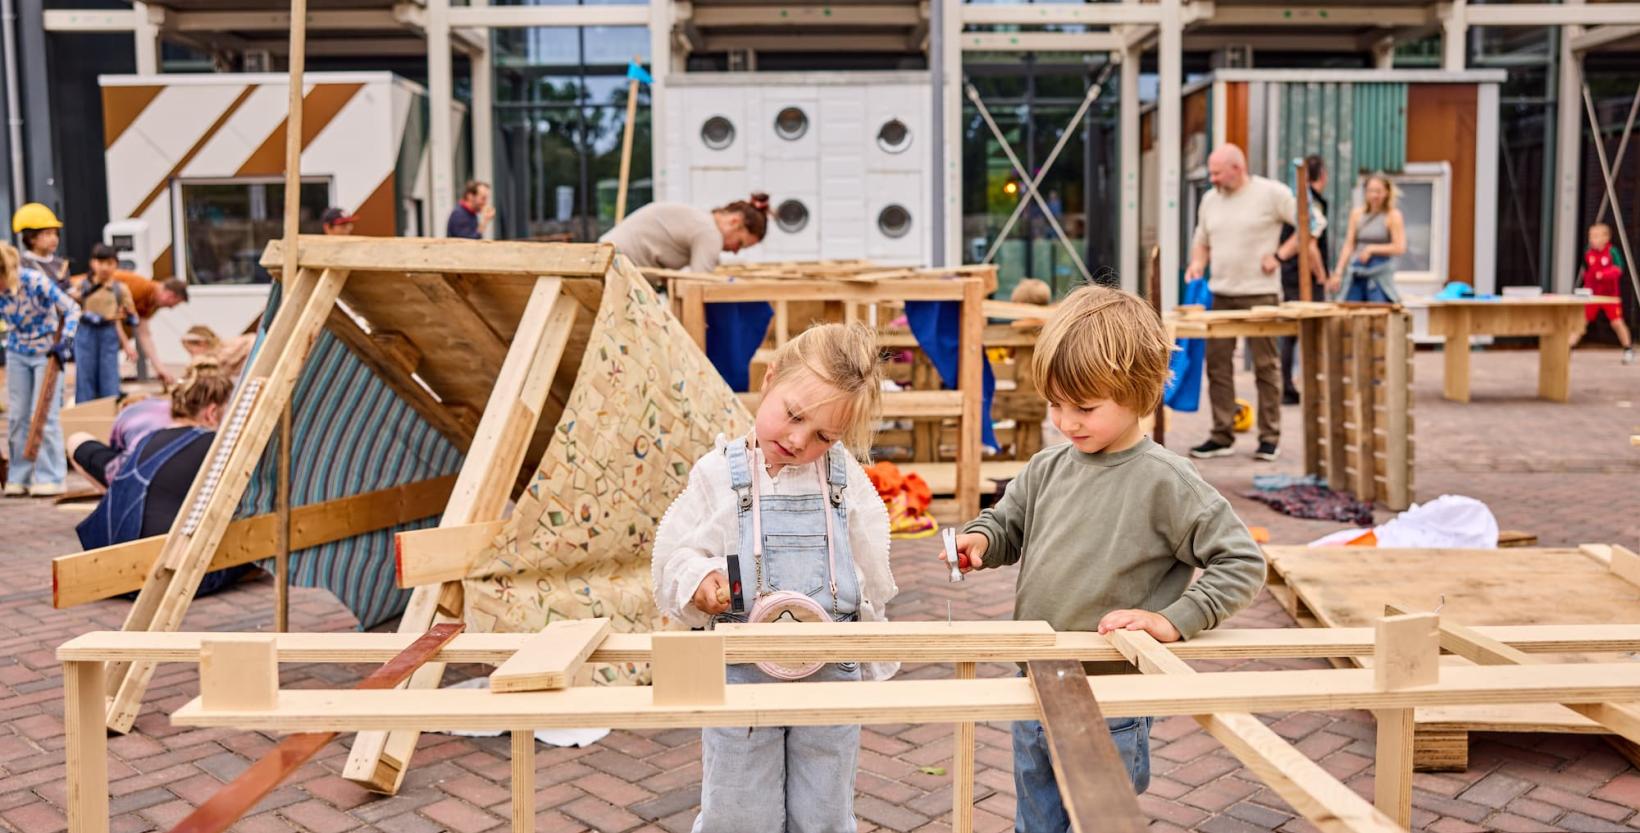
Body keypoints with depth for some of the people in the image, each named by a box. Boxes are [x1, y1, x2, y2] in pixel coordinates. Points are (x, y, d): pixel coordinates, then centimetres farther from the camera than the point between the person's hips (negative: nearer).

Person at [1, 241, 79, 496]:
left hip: (47, 353, -5)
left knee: (43, 415, -6)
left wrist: (64, 341, -27)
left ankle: (49, 478, 1)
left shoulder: (35, 281, -24)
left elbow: (72, 309, -18)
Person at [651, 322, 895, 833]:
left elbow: (871, 577, 6)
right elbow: (673, 560, -2)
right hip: (741, 676, -1)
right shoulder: (719, 474, -7)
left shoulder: (846, 479, -3)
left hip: (830, 676, 1)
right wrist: (697, 578, -24)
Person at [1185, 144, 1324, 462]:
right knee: (1217, 364, 3)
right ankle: (1221, 437, 10)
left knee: (1266, 366, 1)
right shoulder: (1210, 199, 13)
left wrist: (1280, 254, -7)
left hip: (1260, 293, -5)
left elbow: (1314, 222, -1)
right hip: (1220, 294, 5)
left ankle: (1270, 438, 8)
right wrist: (1197, 264, 1)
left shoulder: (1271, 193, -4)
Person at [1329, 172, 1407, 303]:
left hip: (1381, 274, -3)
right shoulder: (1357, 213, 10)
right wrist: (1338, 272, 2)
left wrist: (1372, 249, -10)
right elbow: (1348, 245, 9)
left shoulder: (1392, 215, 0)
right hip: (1356, 274, 4)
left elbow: (1399, 248, -6)